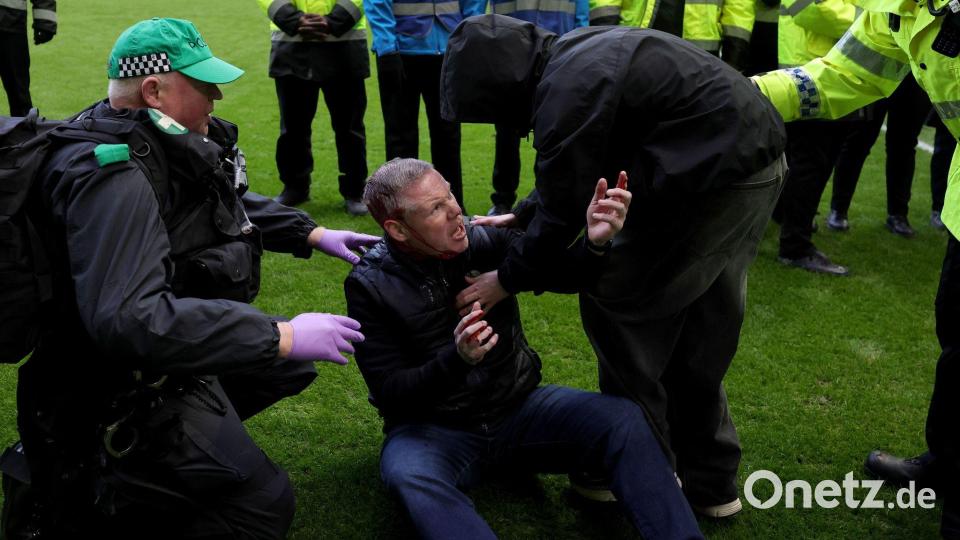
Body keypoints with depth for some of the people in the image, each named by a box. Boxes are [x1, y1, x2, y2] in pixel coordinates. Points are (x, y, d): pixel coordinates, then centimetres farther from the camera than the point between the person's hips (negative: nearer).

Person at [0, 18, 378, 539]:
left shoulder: (165, 143, -1)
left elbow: (232, 200, 20)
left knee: (293, 366, 22)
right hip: (124, 383, -10)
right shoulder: (114, 176, -30)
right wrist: (281, 336, -39)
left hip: (175, 342, 10)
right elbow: (126, 320, -42)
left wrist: (312, 233, 13)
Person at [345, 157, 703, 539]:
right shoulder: (370, 286, -11)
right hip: (433, 427, -2)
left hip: (518, 408, 3)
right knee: (409, 477, -38)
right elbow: (390, 393, -14)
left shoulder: (486, 241, -5)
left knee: (623, 419, -21)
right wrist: (455, 360, -32)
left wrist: (594, 242, -37)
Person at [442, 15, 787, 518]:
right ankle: (709, 481, 26)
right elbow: (570, 183, 22)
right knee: (698, 331, 16)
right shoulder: (576, 55, 12)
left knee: (614, 302, 1)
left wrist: (507, 279, 2)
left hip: (716, 176, -10)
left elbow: (563, 215, -11)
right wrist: (514, 221, 24)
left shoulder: (566, 93, -18)